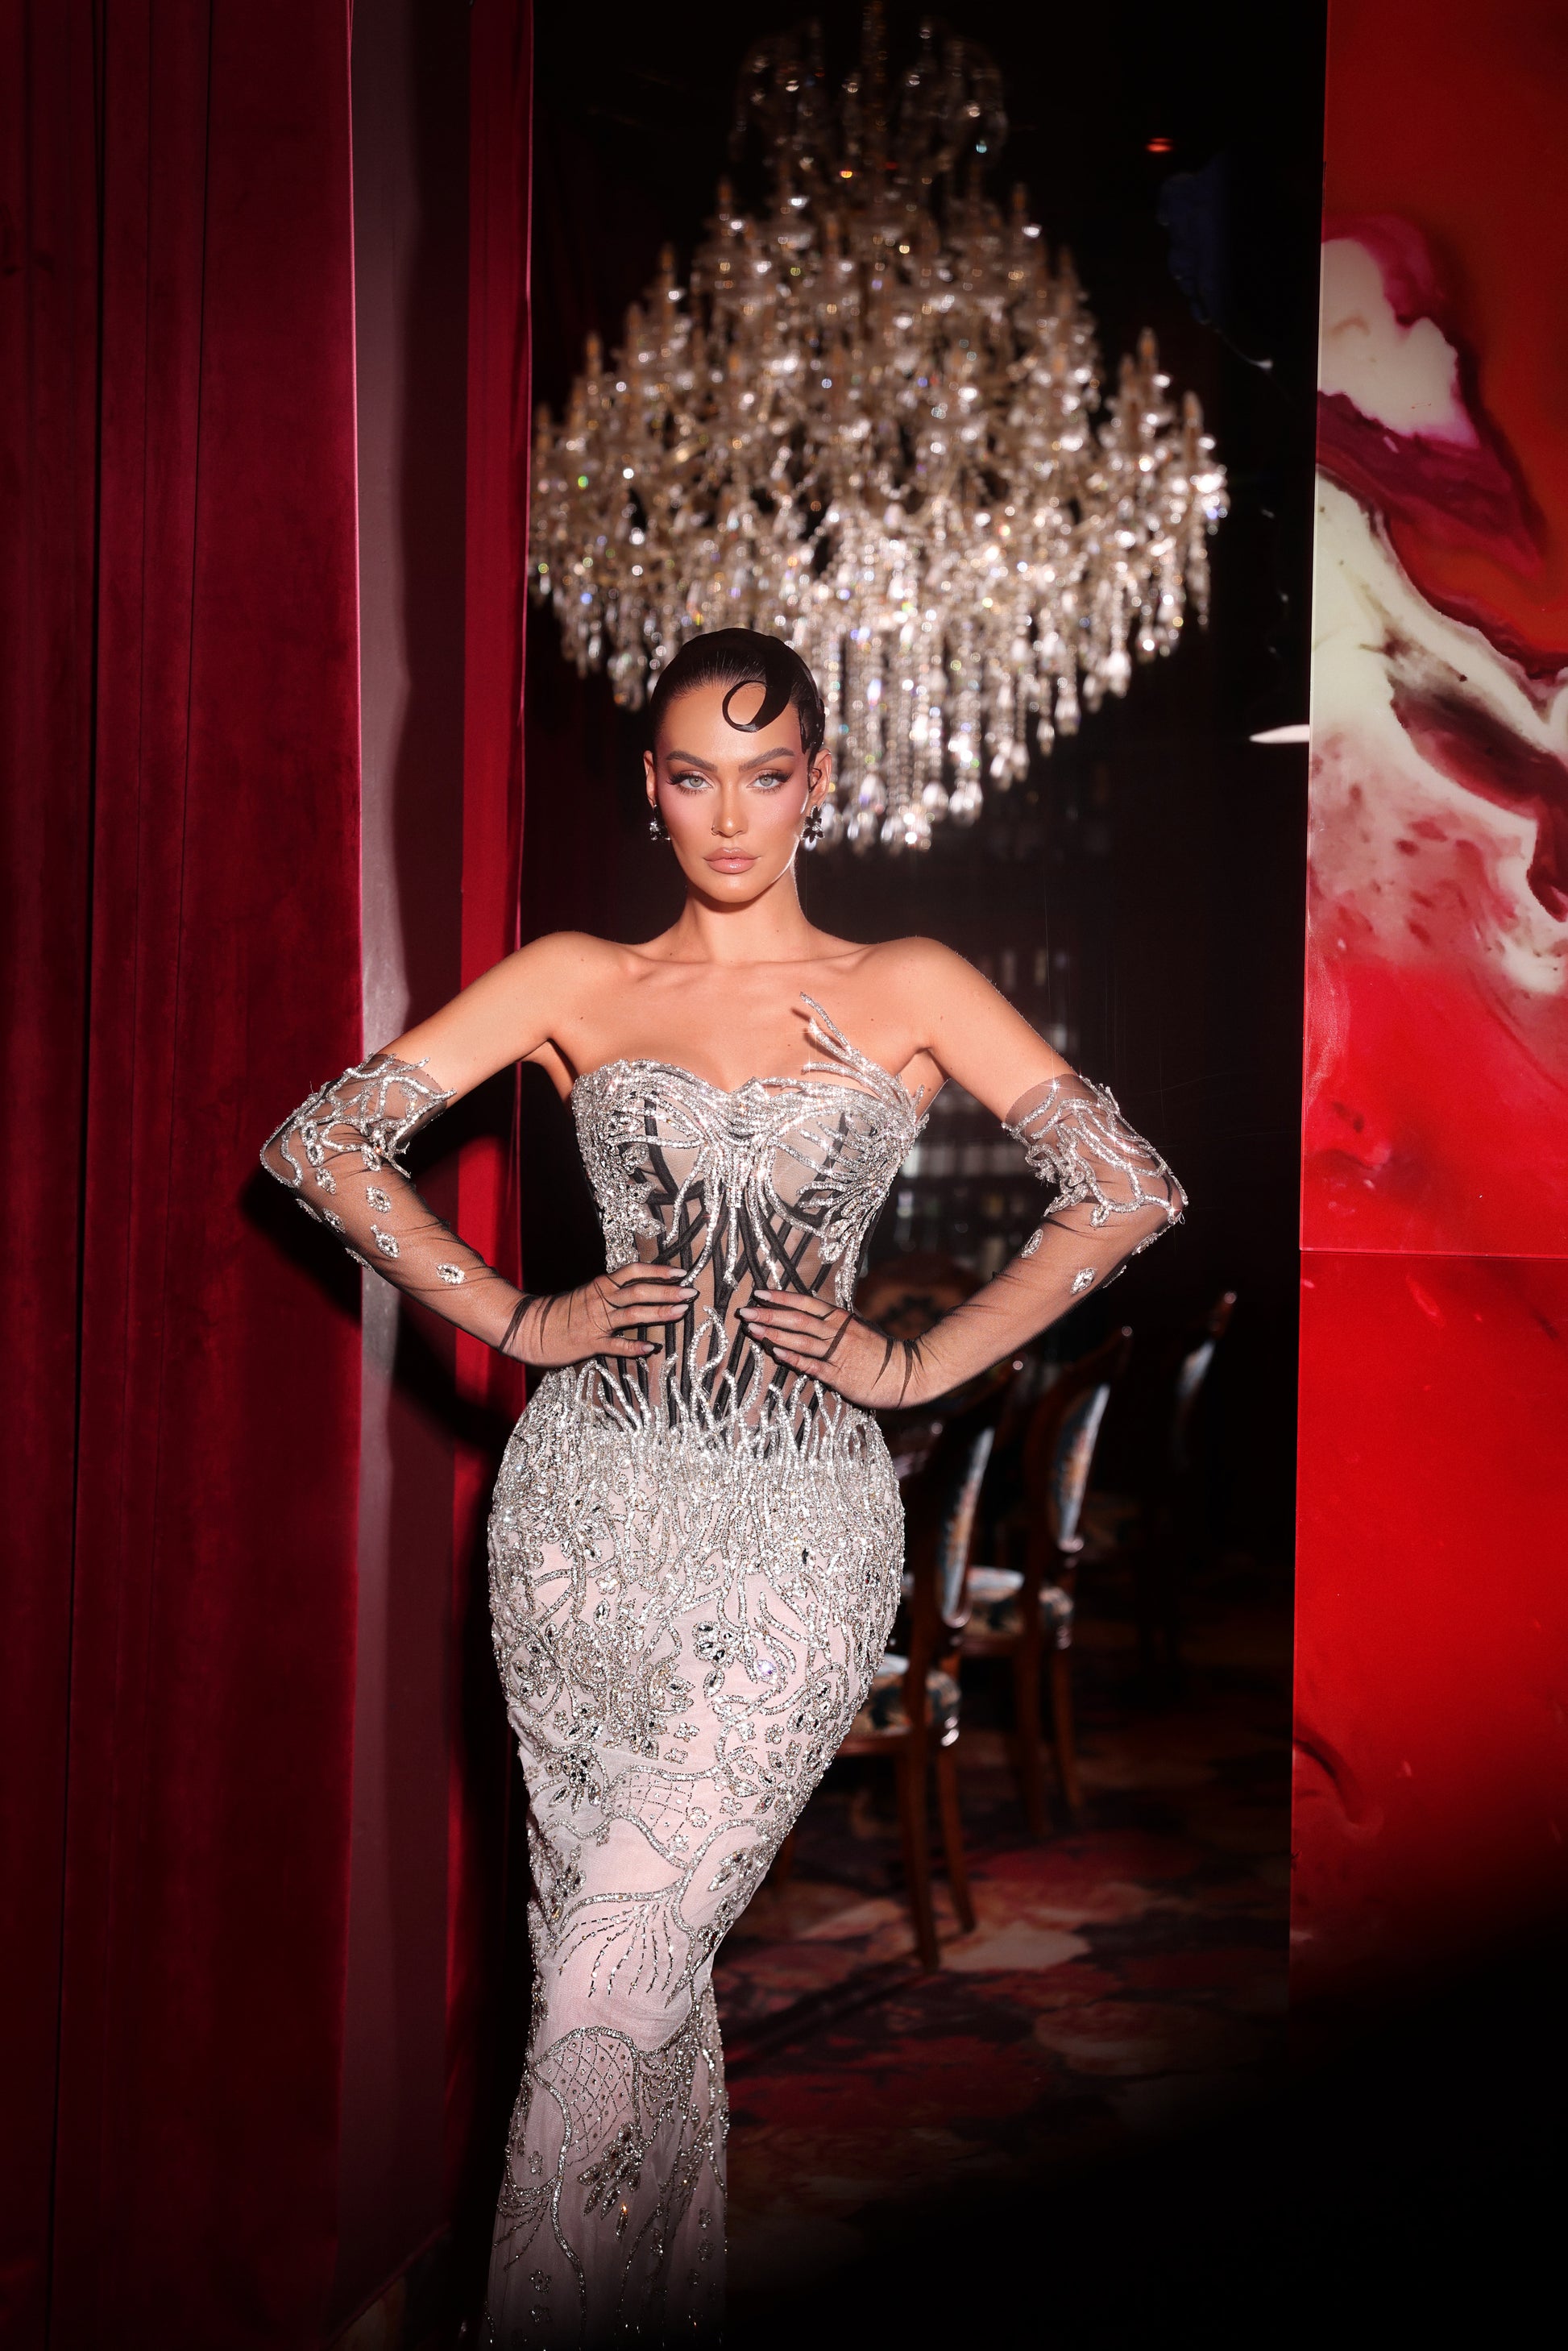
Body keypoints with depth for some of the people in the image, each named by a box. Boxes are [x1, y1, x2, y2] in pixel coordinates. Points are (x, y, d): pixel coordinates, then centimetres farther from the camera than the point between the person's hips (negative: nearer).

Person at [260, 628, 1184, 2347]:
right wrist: (518, 1319, -1)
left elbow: (1130, 1190, 2)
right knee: (628, 1966, 11)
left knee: (604, 1992, -9)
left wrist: (916, 1362, -3)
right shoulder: (574, 983, 8)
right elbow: (317, 1143, 6)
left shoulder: (909, 992, 6)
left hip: (795, 1539, -2)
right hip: (584, 1511, 2)